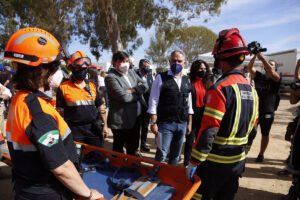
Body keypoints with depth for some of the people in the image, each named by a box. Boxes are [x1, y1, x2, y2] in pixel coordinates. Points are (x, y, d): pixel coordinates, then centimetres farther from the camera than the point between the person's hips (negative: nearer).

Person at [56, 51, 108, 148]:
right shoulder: (63, 87, -2)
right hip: (74, 131, -2)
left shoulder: (92, 85, 7)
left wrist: (105, 125, 7)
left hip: (94, 129, 3)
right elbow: (60, 111, 1)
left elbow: (100, 106, 11)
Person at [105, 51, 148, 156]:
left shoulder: (132, 72, 9)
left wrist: (133, 90, -15)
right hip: (121, 121, -7)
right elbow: (124, 97, -24)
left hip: (135, 116, 7)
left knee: (133, 148, 22)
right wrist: (138, 92, -7)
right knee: (118, 149, 11)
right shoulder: (110, 77, -15)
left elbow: (145, 85, 3)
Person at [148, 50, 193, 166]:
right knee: (162, 154, -2)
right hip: (165, 124, -5)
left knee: (176, 155, 16)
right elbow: (153, 102, -7)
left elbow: (189, 104, 15)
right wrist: (153, 123, -12)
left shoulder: (186, 80, 11)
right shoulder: (161, 78, -4)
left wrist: (189, 123, 12)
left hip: (182, 124, 5)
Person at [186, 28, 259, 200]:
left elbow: (208, 130, -24)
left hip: (215, 162, -7)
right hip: (238, 161, 7)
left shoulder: (220, 88, -21)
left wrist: (194, 162, -15)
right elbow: (253, 124, 13)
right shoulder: (252, 89, 4)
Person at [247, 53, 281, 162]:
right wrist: (255, 56, -21)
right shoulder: (258, 76, 4)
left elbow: (271, 72, -27)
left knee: (265, 134, 12)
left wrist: (262, 58, -28)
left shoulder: (276, 79, -5)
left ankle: (261, 154, 27)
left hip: (267, 112, -2)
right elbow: (250, 68, -10)